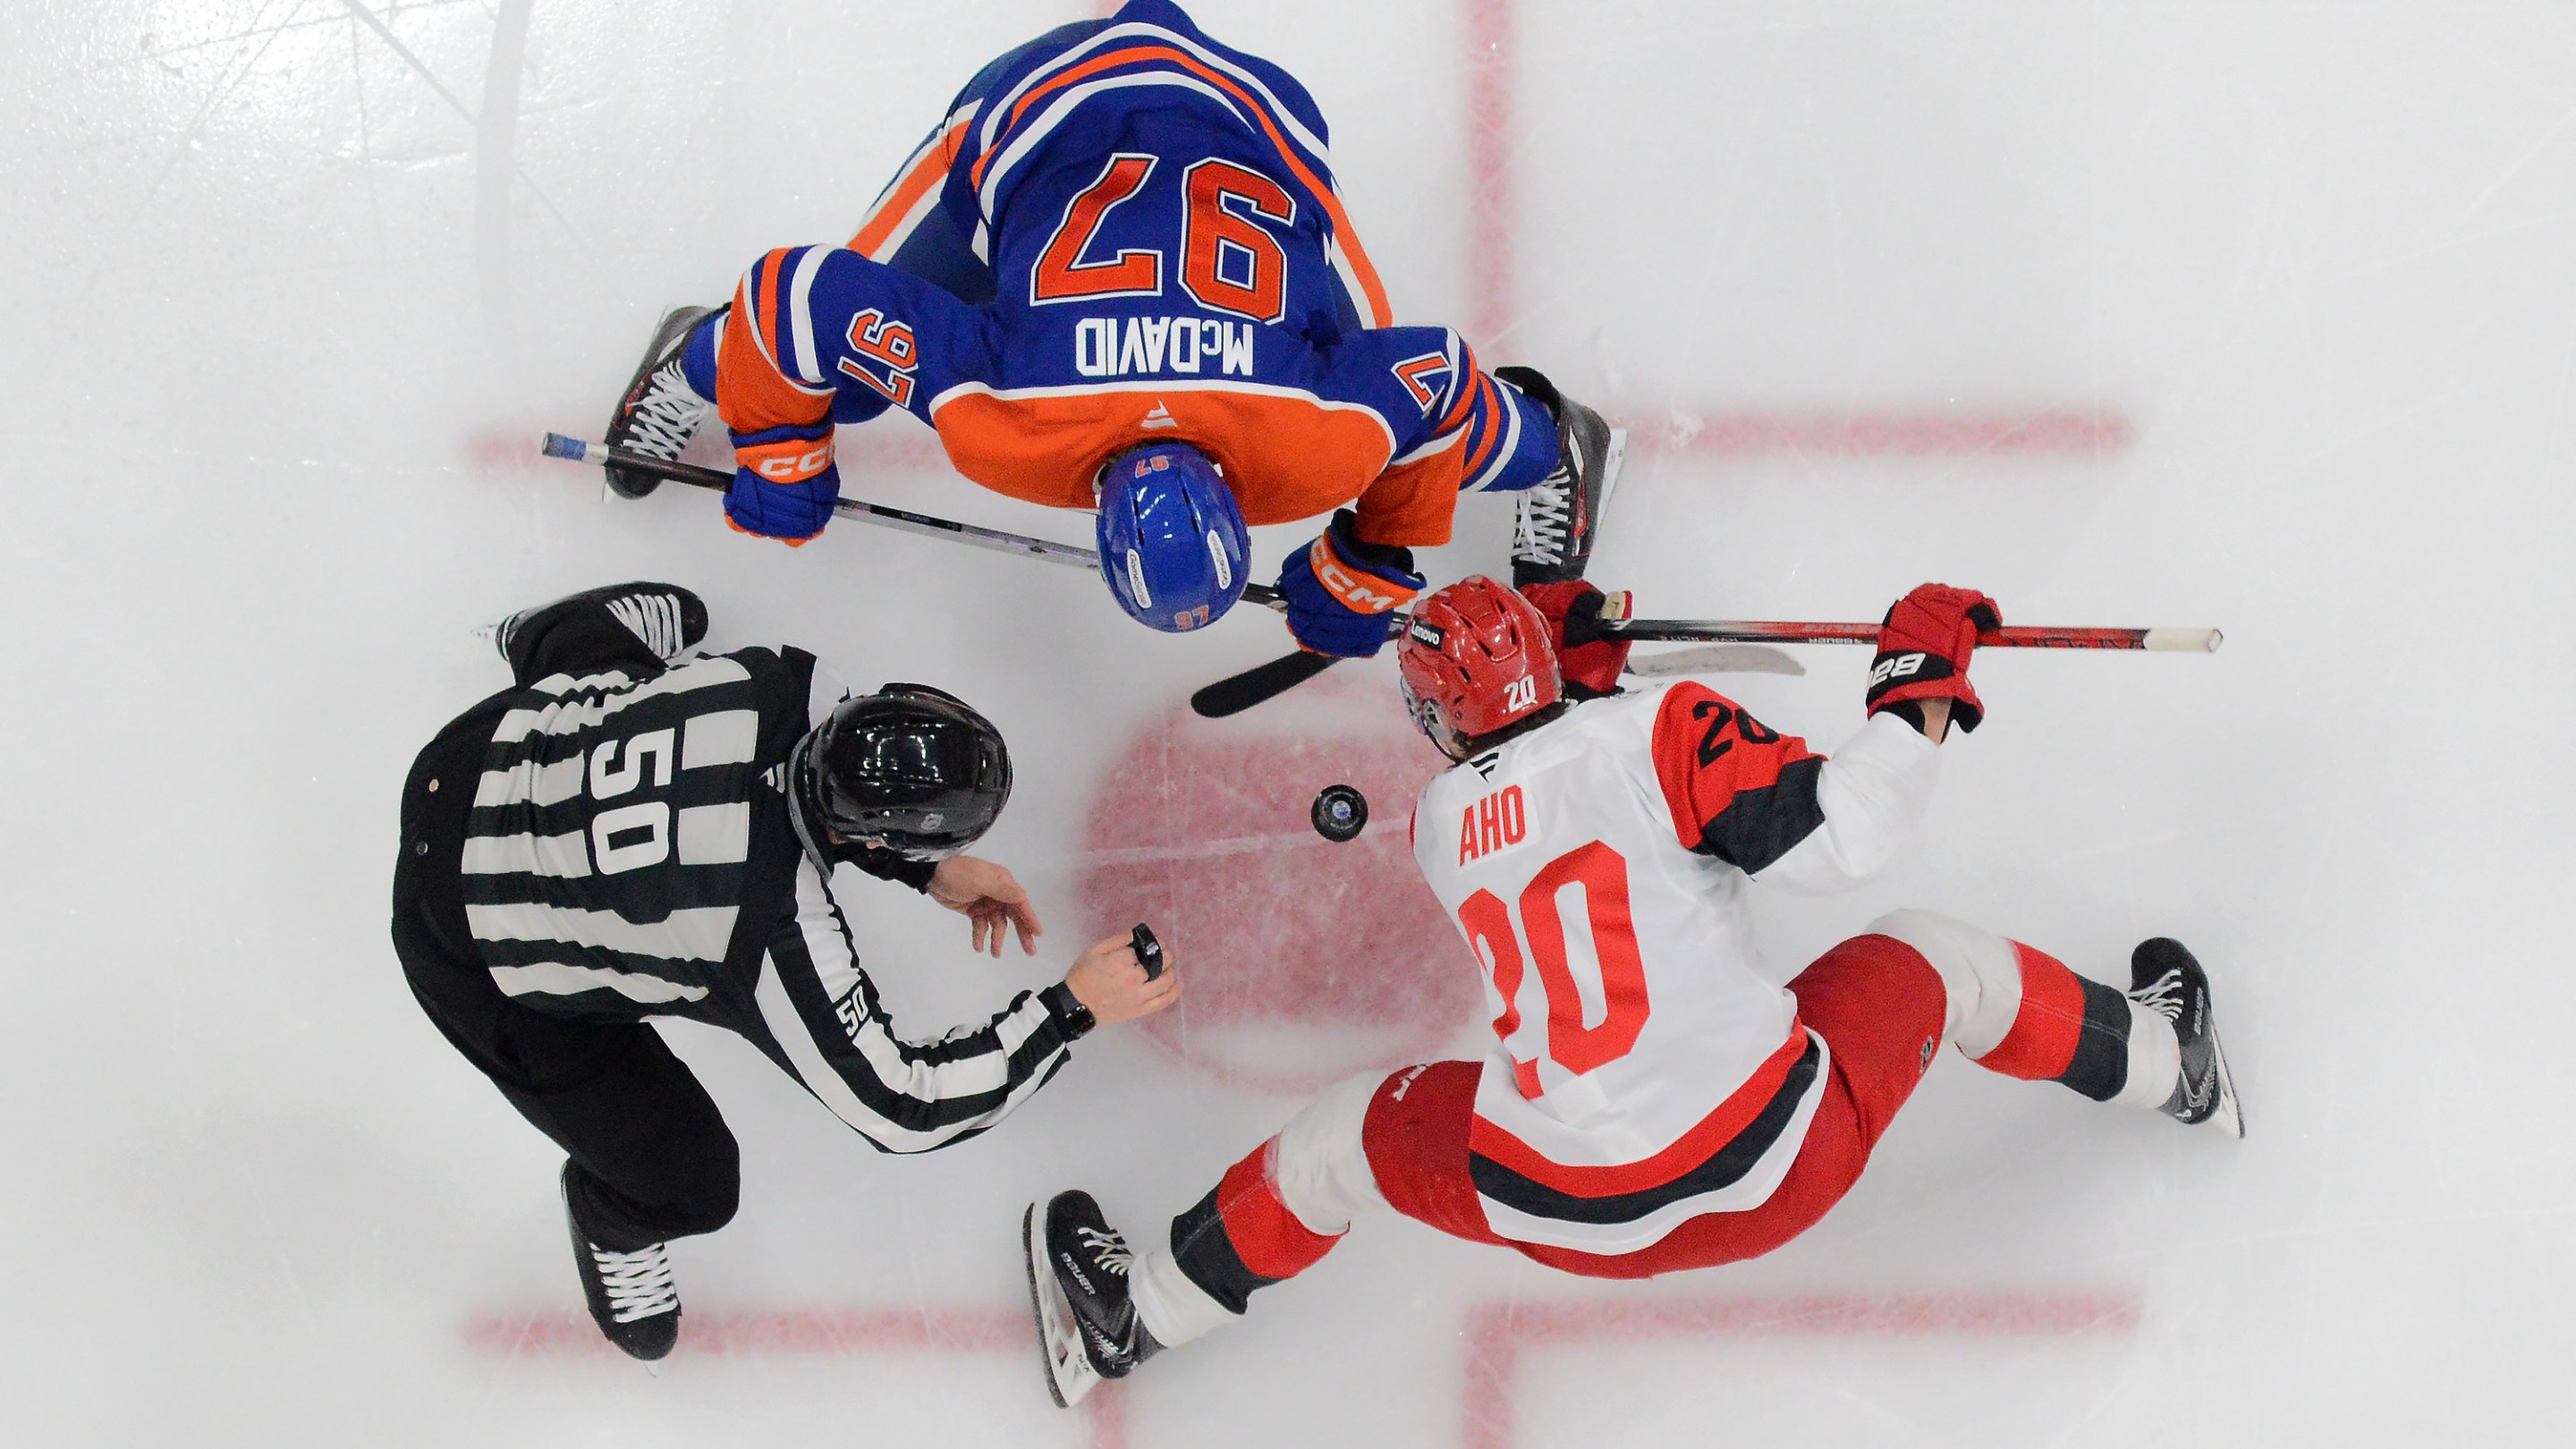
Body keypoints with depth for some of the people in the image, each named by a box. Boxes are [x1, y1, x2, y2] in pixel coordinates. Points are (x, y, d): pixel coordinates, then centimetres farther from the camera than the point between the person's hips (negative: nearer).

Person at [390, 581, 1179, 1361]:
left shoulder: (784, 683, -24)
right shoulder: (785, 947, -38)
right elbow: (899, 1110, -27)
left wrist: (928, 869, -5)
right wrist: (1071, 1009, -23)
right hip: (470, 948, -6)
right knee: (687, 1183, 1)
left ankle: (542, 639, 62)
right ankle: (611, 1215, 37)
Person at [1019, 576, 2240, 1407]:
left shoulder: (1439, 825, 5)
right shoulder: (1662, 732, -9)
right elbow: (1836, 833, -17)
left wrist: (1586, 681, 28)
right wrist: (1919, 682, -6)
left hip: (1568, 1217, 2)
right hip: (1778, 1172, -1)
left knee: (1351, 1135, 25)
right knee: (1936, 965, 24)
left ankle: (1132, 1316, 36)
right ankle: (2168, 1062, 47)